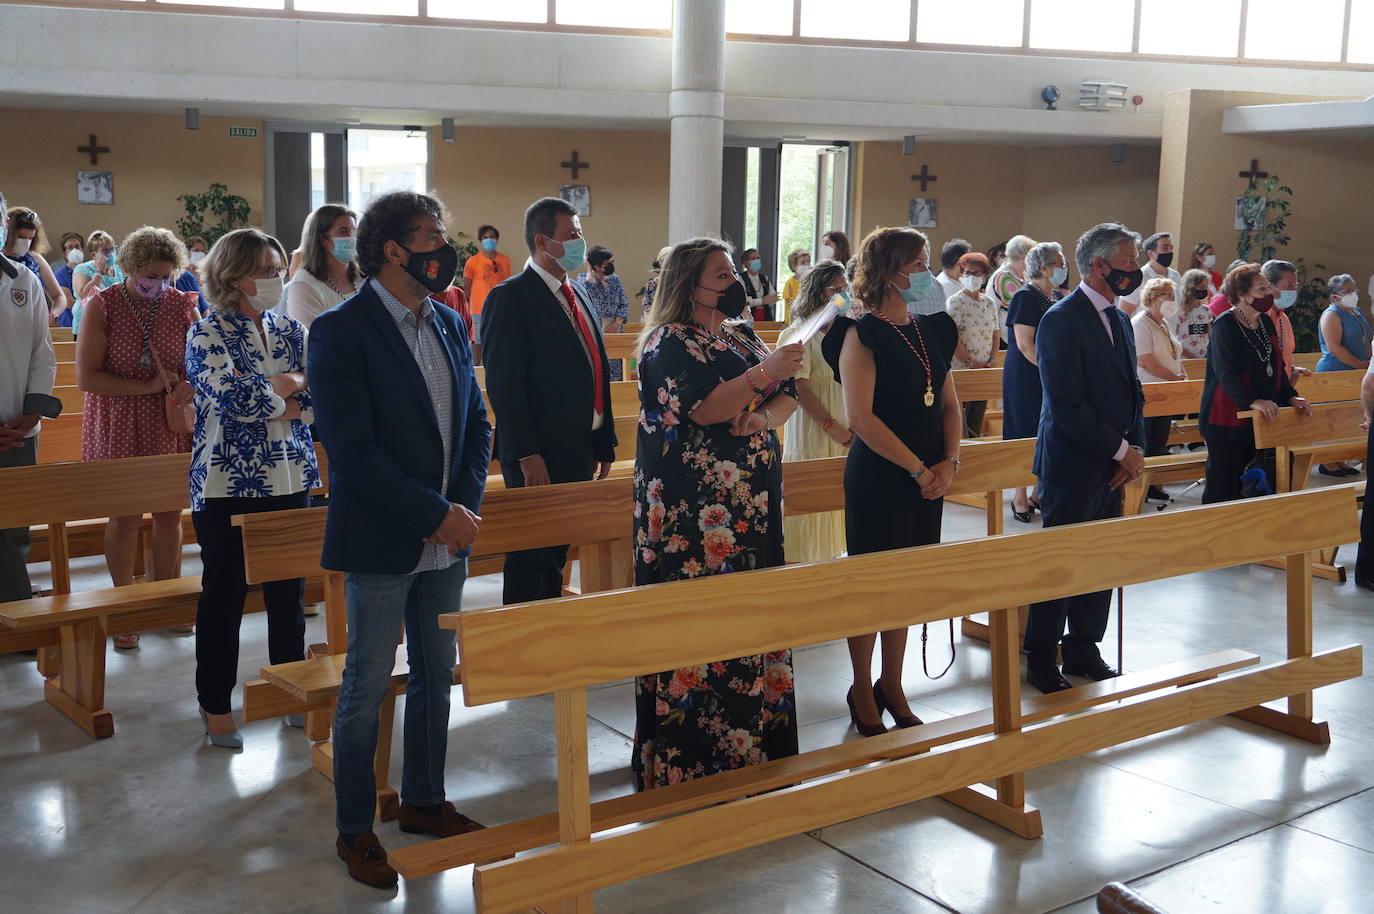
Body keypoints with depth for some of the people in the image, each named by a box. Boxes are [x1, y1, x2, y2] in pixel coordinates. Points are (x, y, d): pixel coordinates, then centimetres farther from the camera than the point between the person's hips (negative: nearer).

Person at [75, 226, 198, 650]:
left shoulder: (183, 305, 1)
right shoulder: (102, 305, -7)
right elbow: (86, 377, -12)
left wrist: (190, 385, -13)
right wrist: (147, 386, -17)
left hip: (170, 425, 2)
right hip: (118, 427, -2)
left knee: (170, 514, 6)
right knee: (123, 517, 3)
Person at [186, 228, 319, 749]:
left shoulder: (291, 332, 9)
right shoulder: (208, 334, -6)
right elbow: (232, 397, -21)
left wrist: (265, 397, -12)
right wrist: (288, 392, -7)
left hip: (292, 481, 4)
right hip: (228, 487, -4)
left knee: (289, 592, 11)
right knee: (225, 595, 5)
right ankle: (216, 707, 16)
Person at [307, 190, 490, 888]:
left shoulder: (449, 325, 9)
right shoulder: (341, 331, -13)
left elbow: (477, 424, 13)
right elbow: (352, 451, -19)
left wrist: (467, 504, -3)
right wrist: (435, 515, -17)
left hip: (447, 540, 7)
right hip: (381, 542, -7)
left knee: (436, 676, 17)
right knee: (367, 688, 5)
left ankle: (423, 801, 34)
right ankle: (354, 830, 20)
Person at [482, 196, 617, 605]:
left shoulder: (578, 296, 15)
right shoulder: (510, 297, -10)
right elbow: (504, 383, -16)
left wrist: (604, 443, 14)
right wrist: (527, 455, -20)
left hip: (579, 453, 8)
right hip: (539, 456, -8)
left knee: (557, 554, 17)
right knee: (530, 559, 1)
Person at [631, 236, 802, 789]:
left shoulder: (741, 337, 16)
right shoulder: (669, 344, -7)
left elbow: (788, 396, 12)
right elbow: (701, 409, -21)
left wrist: (764, 418, -9)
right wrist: (765, 373, -28)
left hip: (751, 505, 8)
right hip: (695, 512, -8)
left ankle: (750, 738, 22)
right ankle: (687, 758, 5)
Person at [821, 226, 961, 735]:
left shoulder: (930, 331, 10)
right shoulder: (864, 334, -11)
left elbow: (950, 405, 12)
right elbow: (861, 416, -18)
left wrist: (948, 463, -4)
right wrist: (919, 469, -16)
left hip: (927, 478, 7)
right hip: (878, 478, -7)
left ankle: (892, 688, 27)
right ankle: (862, 694, 19)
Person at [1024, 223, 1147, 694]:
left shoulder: (1119, 320, 13)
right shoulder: (1061, 320, -14)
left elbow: (1132, 390, 17)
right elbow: (1067, 404, -20)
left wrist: (1135, 447, 2)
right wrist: (1121, 451, -15)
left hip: (1111, 466, 8)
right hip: (1072, 466, -8)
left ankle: (1083, 650, 27)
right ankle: (1040, 659, 12)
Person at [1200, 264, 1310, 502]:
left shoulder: (1266, 323, 11)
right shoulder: (1224, 326, -12)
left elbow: (1277, 367, 17)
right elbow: (1225, 373, -21)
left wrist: (1290, 396, 2)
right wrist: (1252, 401, -33)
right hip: (1227, 419, -7)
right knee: (1223, 484, -4)